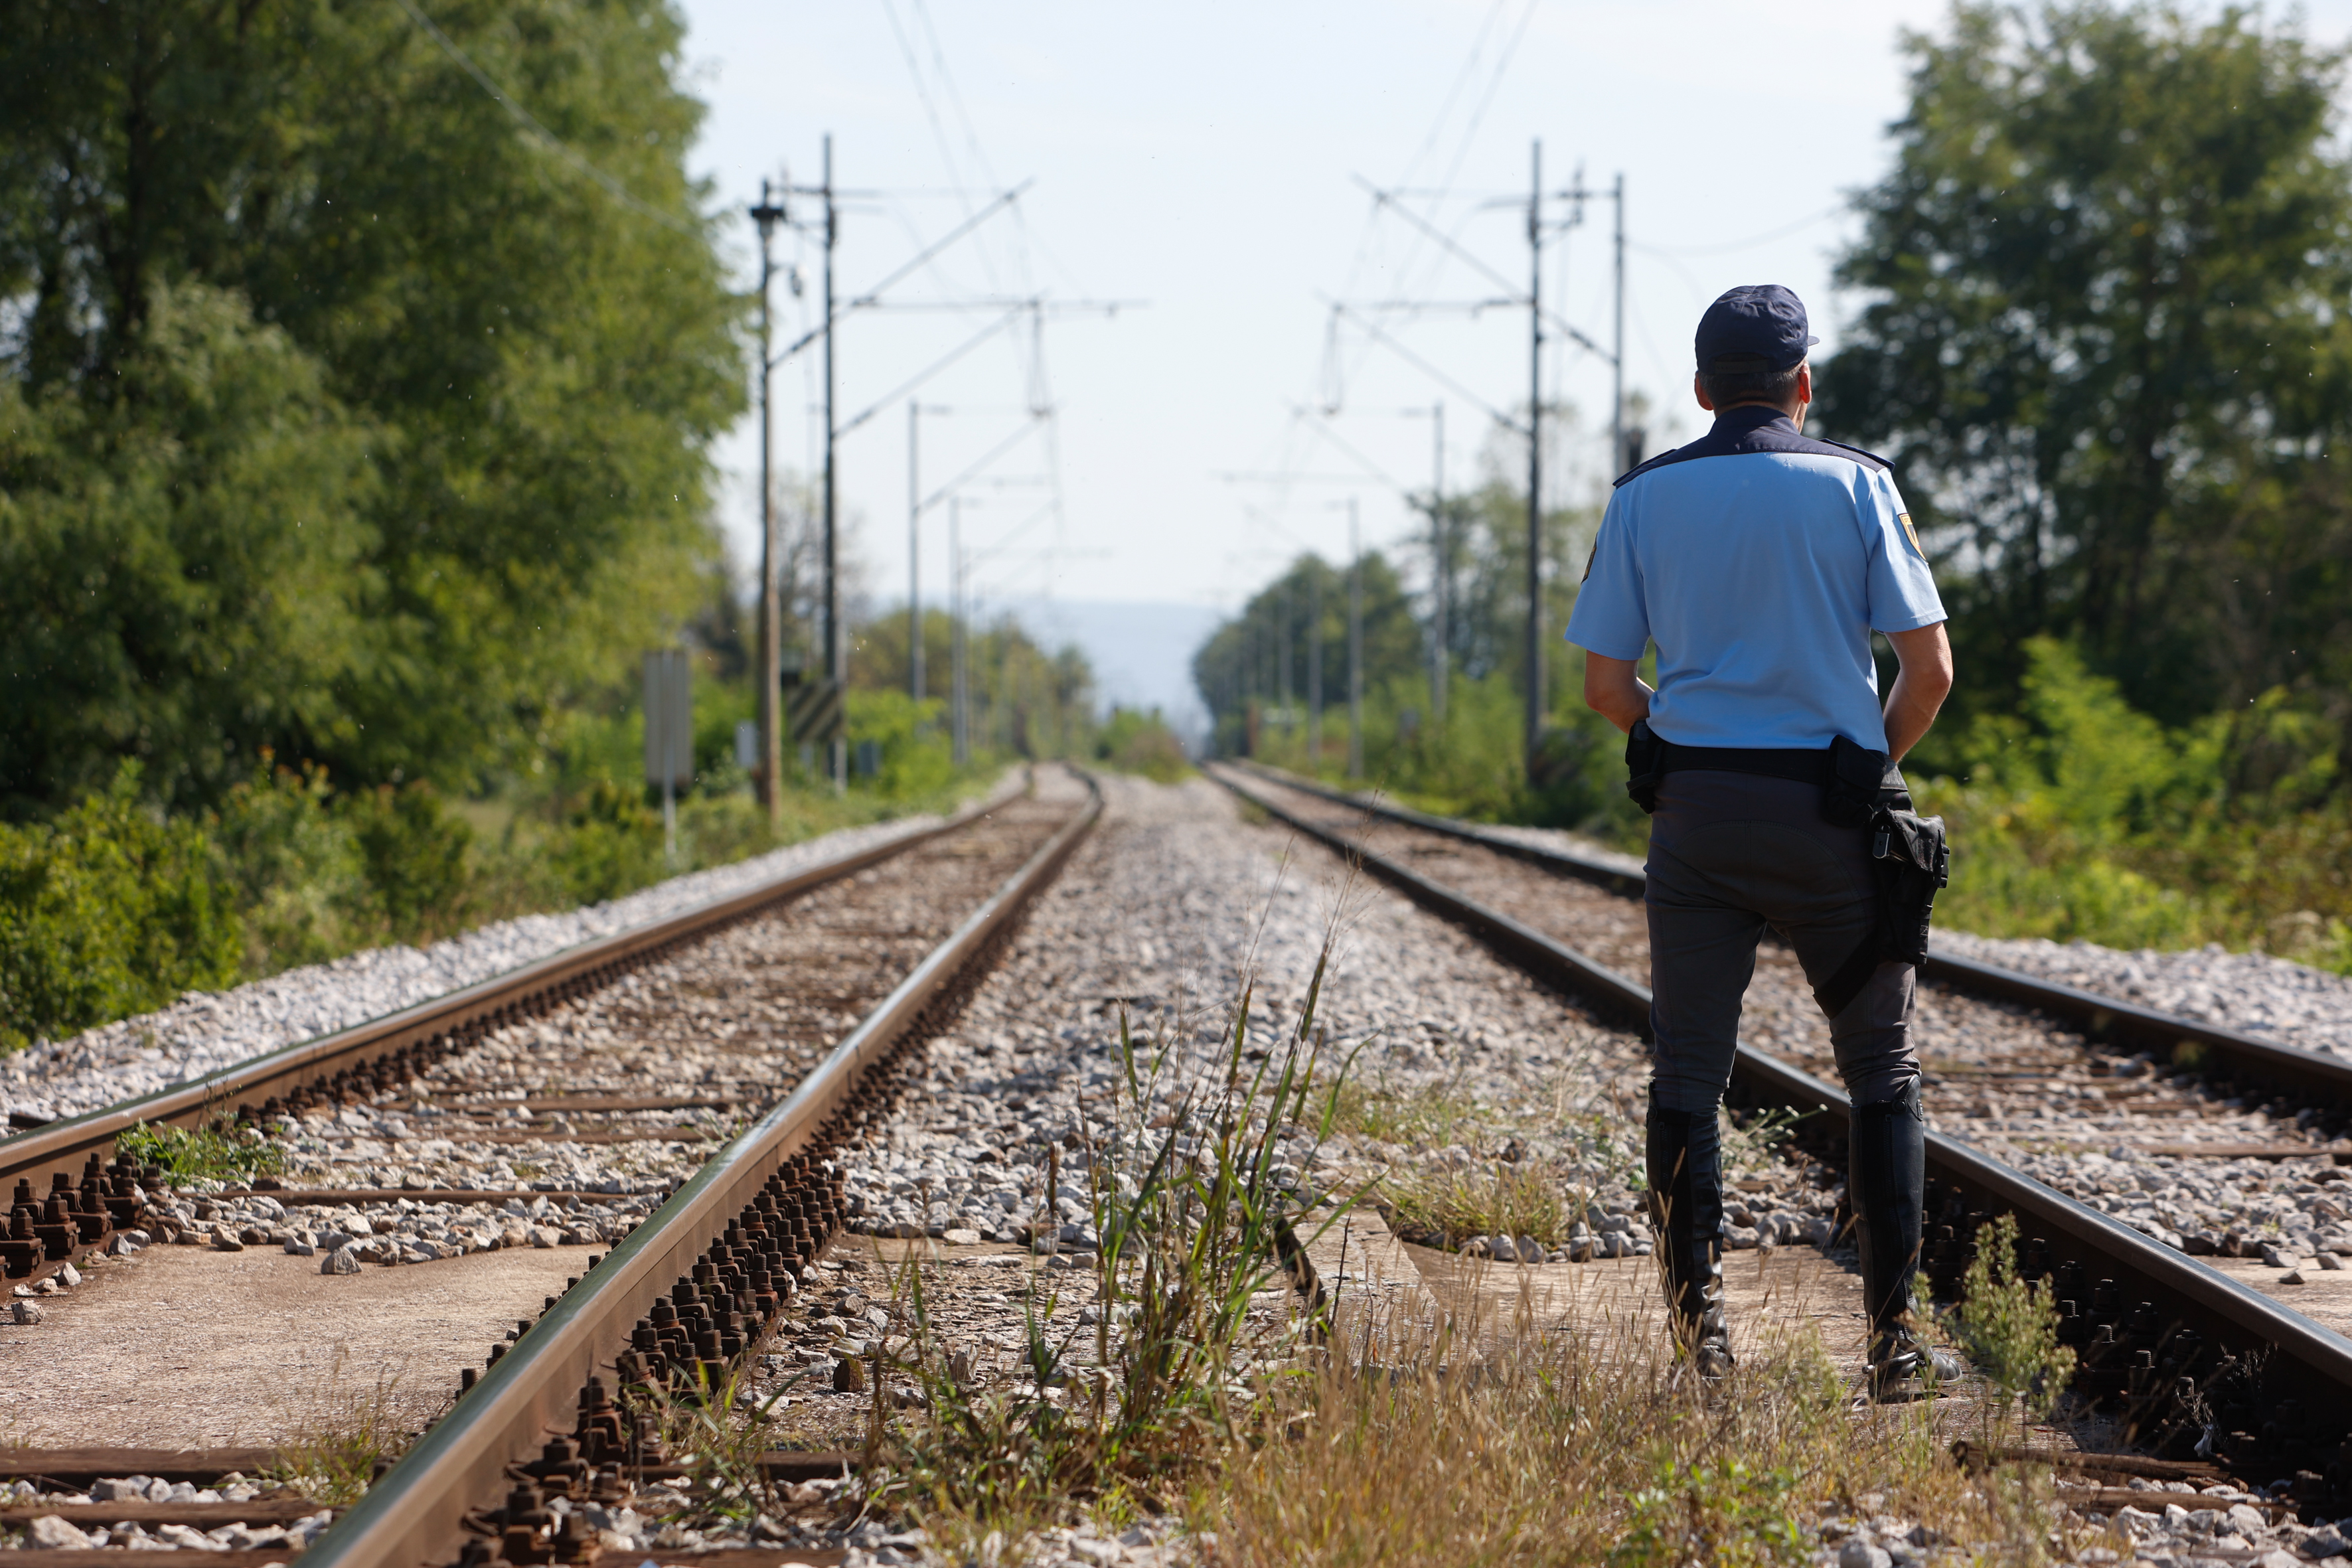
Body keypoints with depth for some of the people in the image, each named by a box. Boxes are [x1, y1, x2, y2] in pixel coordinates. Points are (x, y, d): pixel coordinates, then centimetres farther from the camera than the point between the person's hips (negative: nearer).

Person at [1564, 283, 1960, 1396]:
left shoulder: (1645, 497, 5)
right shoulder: (1856, 485, 0)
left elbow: (1606, 688, 2)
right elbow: (1929, 671, -4)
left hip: (1694, 804, 1)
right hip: (1830, 815, -1)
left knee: (1687, 1073, 9)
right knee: (1881, 1071, 9)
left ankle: (1700, 1324, 4)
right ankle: (1893, 1331, 4)